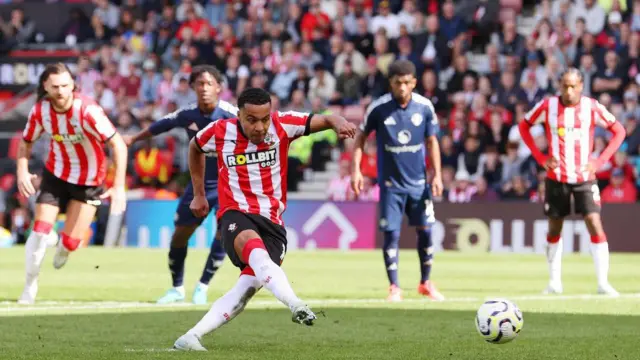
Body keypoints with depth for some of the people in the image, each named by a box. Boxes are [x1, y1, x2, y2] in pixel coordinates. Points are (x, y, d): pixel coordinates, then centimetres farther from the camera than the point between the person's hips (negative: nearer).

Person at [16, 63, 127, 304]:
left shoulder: (87, 111, -28)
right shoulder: (40, 111, -15)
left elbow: (118, 145, -28)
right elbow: (26, 142, 3)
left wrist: (119, 187, -34)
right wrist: (22, 171, -16)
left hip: (88, 181, -2)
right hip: (56, 174, 2)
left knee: (69, 243, -5)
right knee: (40, 230, -12)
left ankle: (62, 247, 35)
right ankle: (30, 285, 9)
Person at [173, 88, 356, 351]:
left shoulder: (281, 126, -4)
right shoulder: (221, 132, -1)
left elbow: (324, 120, -12)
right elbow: (195, 148, 21)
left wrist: (338, 123, -37)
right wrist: (199, 195, 25)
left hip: (272, 223, 2)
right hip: (236, 214, -2)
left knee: (247, 286, -15)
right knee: (256, 251, -36)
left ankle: (192, 337, -10)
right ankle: (295, 305, -59)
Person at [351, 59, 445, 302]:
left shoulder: (424, 107, -5)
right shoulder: (378, 108, -11)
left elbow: (432, 142, 5)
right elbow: (361, 137, 1)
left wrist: (437, 175, -1)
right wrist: (355, 170, -8)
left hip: (418, 181, 2)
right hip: (391, 182, -2)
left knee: (425, 230, 5)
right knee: (391, 234, -4)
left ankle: (426, 283, 22)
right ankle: (394, 287, 7)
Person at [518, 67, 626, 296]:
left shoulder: (592, 108, -7)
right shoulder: (547, 106, -5)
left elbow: (619, 131, 2)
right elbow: (524, 126, 9)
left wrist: (599, 161, -8)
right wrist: (540, 157, -1)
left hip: (584, 177, -1)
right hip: (556, 178, 1)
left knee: (594, 224, -13)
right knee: (554, 229, 9)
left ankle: (603, 283, -9)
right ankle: (554, 282, 22)